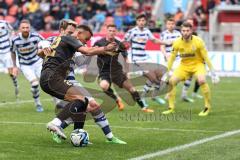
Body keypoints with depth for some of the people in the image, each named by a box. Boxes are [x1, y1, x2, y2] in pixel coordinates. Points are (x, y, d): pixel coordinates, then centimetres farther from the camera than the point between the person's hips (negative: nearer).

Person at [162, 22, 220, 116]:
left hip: (198, 64, -3)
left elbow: (206, 58, -13)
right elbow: (172, 58, -2)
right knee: (172, 81, -15)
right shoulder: (177, 43, -12)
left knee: (202, 80, -31)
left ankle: (207, 107, -15)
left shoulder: (198, 41, -19)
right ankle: (171, 108, 2)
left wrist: (213, 73, -15)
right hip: (184, 65, 3)